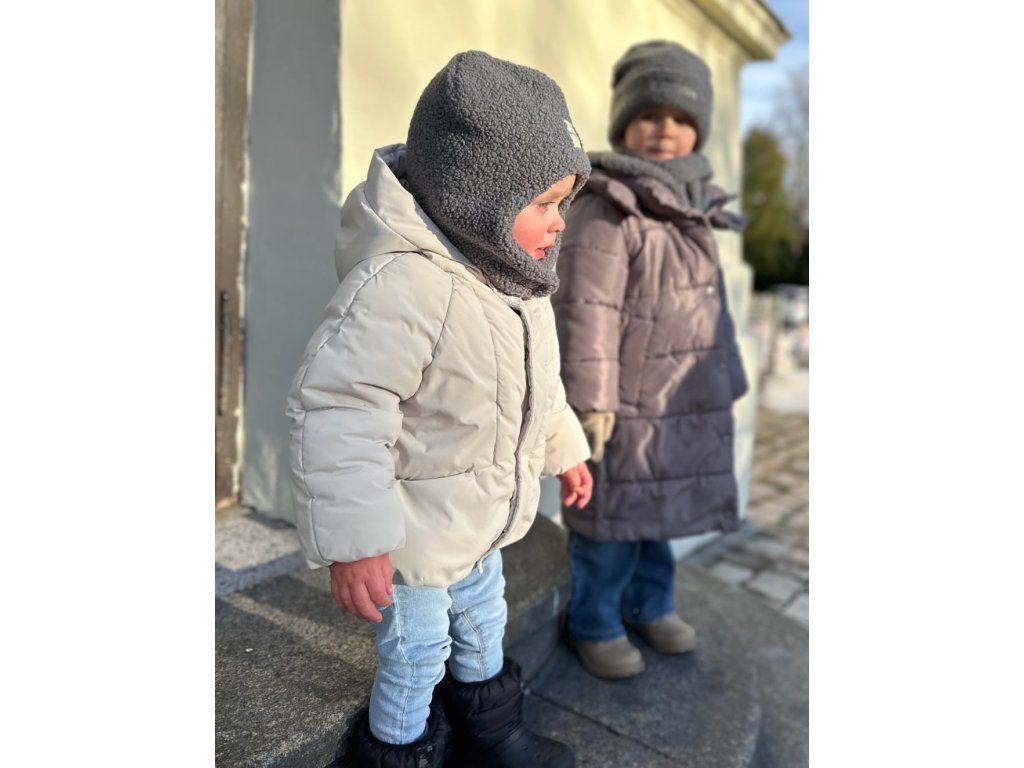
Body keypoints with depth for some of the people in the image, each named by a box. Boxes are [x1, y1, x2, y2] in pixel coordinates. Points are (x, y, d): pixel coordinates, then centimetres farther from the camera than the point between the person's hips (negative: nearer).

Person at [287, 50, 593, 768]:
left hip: (481, 522, 9)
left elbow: (537, 383, 14)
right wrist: (354, 542, -31)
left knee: (483, 622, 28)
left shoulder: (513, 276, -2)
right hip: (412, 539, -9)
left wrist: (566, 448, 22)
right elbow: (337, 410, -34)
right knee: (416, 652, 14)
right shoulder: (400, 285, -34)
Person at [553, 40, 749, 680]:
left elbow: (711, 306, 17)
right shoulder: (605, 212, -14)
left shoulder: (691, 212, 13)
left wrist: (726, 382, 17)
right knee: (612, 518, 5)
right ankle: (594, 624, 25)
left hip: (686, 408, 8)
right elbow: (586, 311, -20)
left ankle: (650, 606, 39)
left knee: (658, 510, 19)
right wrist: (591, 400, -22)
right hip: (627, 407, -7)